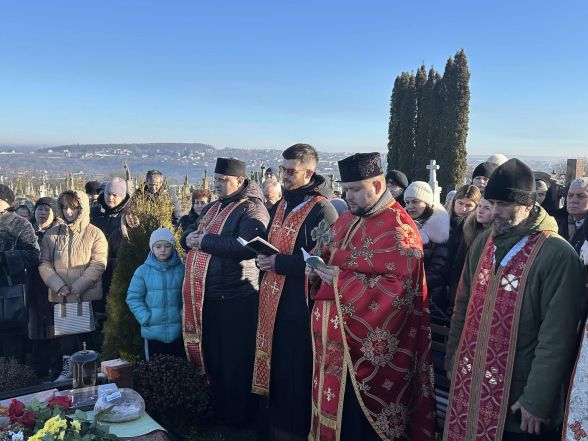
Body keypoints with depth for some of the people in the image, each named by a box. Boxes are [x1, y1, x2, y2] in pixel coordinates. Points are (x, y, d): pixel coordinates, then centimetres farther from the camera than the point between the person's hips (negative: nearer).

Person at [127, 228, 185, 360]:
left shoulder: (181, 269, 0)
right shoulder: (143, 271, -1)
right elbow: (133, 298, 0)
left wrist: (184, 315, -9)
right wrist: (146, 318, -9)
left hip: (178, 333, 0)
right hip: (153, 333, 0)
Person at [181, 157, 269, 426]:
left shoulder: (251, 210, -11)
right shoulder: (211, 208, 17)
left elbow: (246, 246, -27)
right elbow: (188, 234, 19)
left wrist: (205, 240, -20)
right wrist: (189, 238, -6)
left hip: (236, 298, -8)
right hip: (206, 297, 8)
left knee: (236, 363, 4)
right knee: (213, 357, 18)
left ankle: (239, 418, 22)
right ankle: (219, 411, 36)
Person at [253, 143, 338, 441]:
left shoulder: (321, 209, -13)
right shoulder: (282, 205, 13)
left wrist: (280, 263, -18)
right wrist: (263, 258, 2)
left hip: (301, 304, -8)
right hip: (274, 302, 8)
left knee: (297, 371, 2)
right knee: (276, 365, 16)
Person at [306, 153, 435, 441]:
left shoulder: (398, 228, -15)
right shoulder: (346, 221, 11)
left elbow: (400, 288, -22)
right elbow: (331, 261, 22)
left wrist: (342, 281, -21)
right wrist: (318, 270, -2)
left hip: (369, 347, -8)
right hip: (334, 340, 8)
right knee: (333, 410, 18)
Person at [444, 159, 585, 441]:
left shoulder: (557, 255, -16)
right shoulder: (484, 242, 4)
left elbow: (557, 338, -16)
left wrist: (537, 401, -15)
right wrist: (453, 358, 10)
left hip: (517, 395, -5)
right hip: (470, 384, 5)